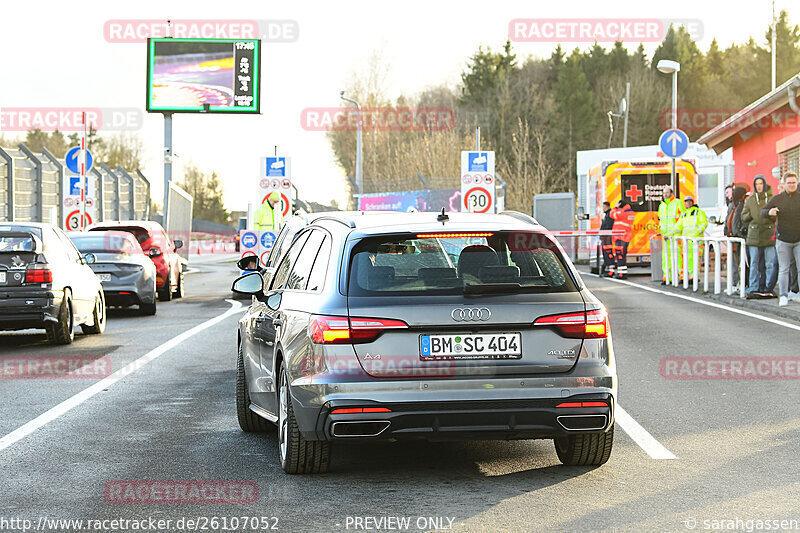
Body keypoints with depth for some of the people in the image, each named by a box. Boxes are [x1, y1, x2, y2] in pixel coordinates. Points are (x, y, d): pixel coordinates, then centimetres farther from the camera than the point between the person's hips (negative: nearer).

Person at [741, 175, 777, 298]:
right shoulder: (749, 200, 13)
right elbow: (743, 217, 14)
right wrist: (751, 215, -5)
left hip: (769, 236, -2)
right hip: (754, 236, 2)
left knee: (771, 264, -4)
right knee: (755, 264, 3)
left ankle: (768, 289, 3)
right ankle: (753, 289, 6)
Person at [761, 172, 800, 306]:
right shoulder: (777, 199, 3)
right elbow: (762, 212, 6)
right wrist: (769, 212, -17)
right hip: (783, 240, 1)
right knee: (783, 269, 2)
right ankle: (783, 296, 8)